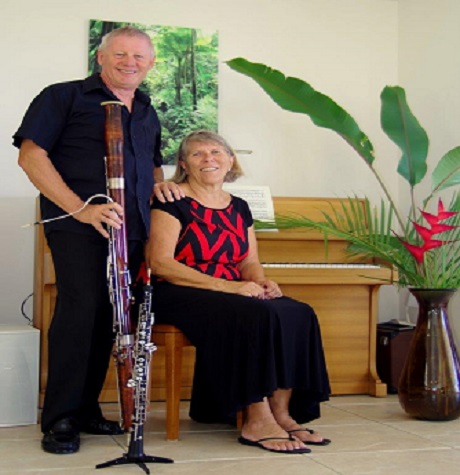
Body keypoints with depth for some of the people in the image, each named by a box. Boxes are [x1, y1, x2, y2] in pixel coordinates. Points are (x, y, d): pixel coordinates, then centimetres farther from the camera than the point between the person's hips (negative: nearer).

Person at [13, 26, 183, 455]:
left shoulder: (147, 114, 22)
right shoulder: (63, 97, 2)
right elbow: (31, 155, -7)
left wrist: (159, 182, 11)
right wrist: (81, 208, -17)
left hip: (131, 230, 6)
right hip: (79, 227, -6)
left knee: (108, 317, 5)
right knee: (80, 307, -16)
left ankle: (86, 408, 17)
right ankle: (59, 418, -6)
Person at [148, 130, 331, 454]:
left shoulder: (239, 208, 16)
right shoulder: (174, 202, -4)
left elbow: (249, 262, 19)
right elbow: (160, 263, -15)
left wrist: (260, 282, -8)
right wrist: (226, 285, -22)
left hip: (232, 293, 7)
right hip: (180, 295, -7)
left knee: (299, 315, -19)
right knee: (258, 316, -33)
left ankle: (281, 412, -15)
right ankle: (257, 423, -25)